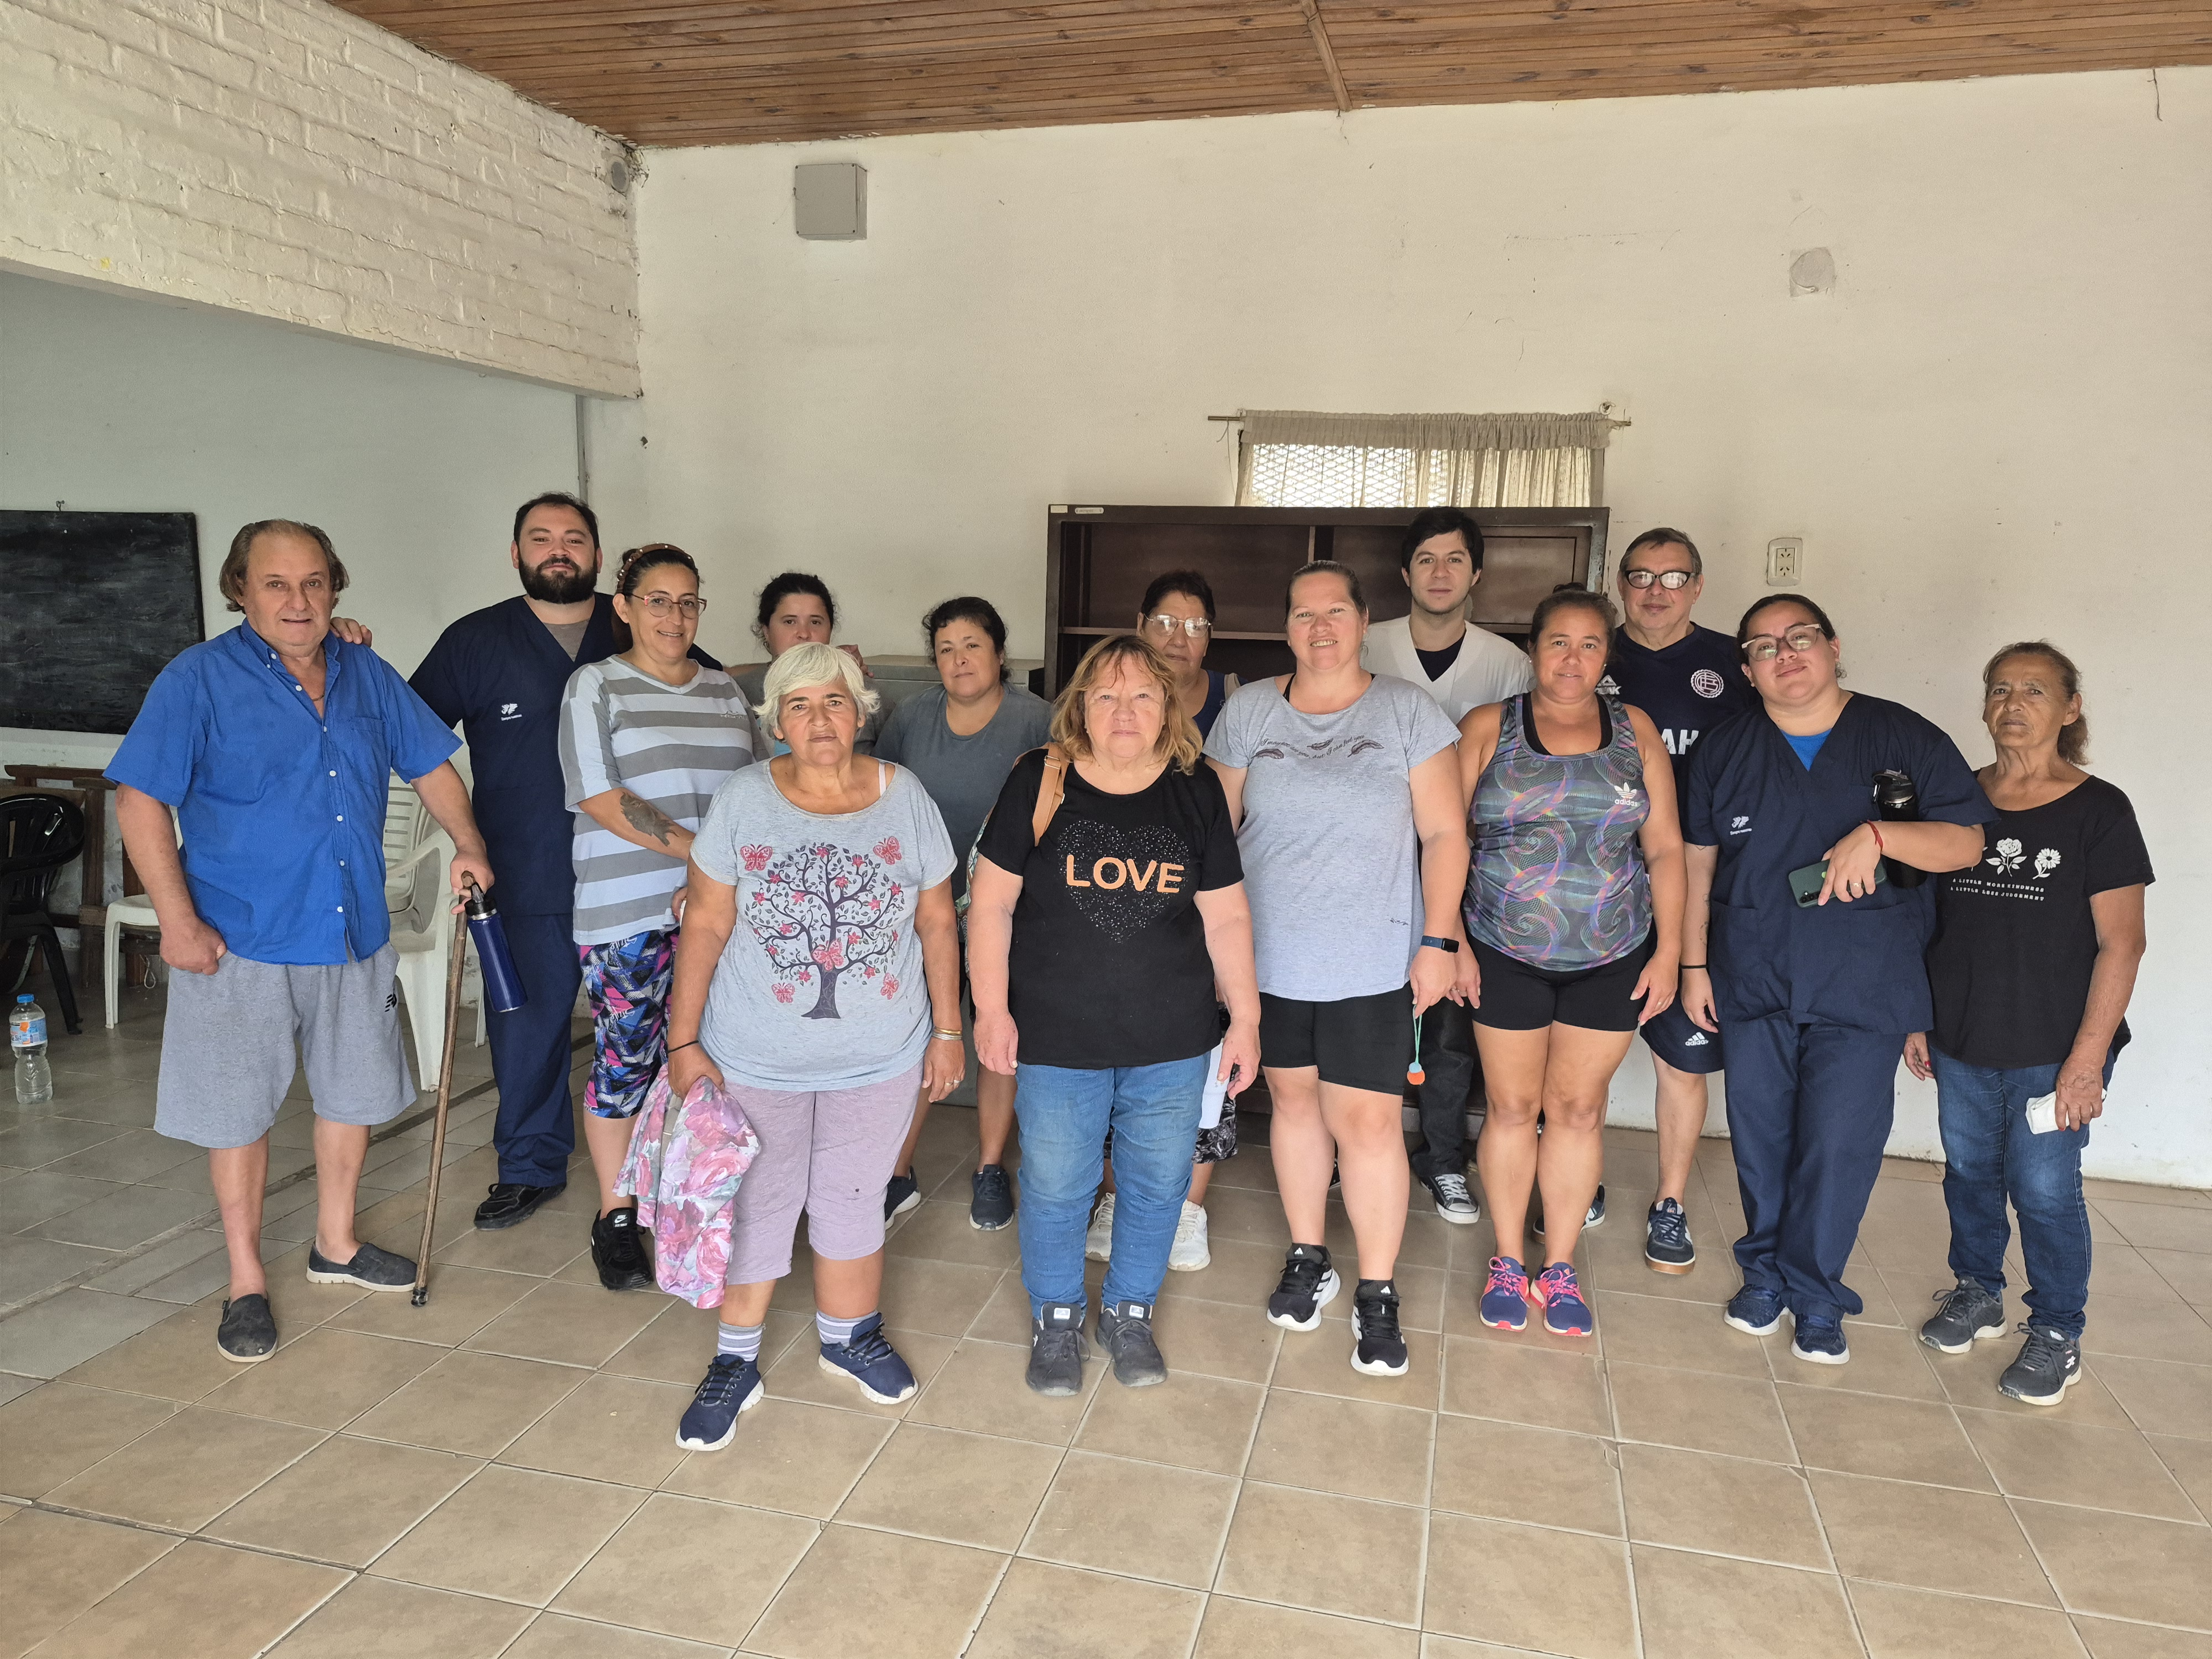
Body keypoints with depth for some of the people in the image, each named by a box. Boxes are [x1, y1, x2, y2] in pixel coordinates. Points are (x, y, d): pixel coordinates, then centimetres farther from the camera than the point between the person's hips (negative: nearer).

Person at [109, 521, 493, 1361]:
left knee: (353, 1092, 16)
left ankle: (335, 1245, 36)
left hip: (354, 933, 5)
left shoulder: (368, 676, 5)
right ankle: (245, 1279, 24)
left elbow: (431, 765, 15)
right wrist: (178, 920, -17)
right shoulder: (198, 679, -9)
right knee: (240, 1110, 7)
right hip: (239, 942, -5)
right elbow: (140, 799, -12)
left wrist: (467, 845, 2)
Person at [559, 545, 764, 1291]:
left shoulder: (725, 690, 14)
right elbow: (605, 802, -10)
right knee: (624, 1060, 3)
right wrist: (701, 852, -17)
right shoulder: (596, 686, 1)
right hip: (626, 912, -4)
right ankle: (615, 1216, 19)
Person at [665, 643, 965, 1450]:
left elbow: (937, 923, 2)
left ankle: (848, 1337, 38)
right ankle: (735, 1362, 29)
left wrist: (947, 1032, 3)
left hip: (880, 1056, 1)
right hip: (756, 1058, -1)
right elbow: (705, 925, -6)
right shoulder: (742, 799, -8)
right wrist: (684, 1042, -9)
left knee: (853, 1200, 15)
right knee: (755, 1204, 10)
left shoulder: (904, 796, -4)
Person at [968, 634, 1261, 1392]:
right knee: (1055, 1185, 9)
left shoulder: (1198, 791, 1)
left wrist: (1246, 1019, 5)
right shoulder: (1039, 782, -6)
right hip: (1055, 1039, -2)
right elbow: (991, 903, -2)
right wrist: (991, 1008, -6)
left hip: (1172, 1044, 2)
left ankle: (1129, 1312, 37)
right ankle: (1056, 1318, 34)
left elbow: (1226, 916, 5)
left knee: (1158, 1182, 13)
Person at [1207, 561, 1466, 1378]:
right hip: (1269, 956, 3)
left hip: (1373, 963, -2)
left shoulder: (1408, 713, -3)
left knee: (1368, 1120, -2)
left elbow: (1444, 835, -3)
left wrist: (1438, 941, -8)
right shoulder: (1248, 711, 3)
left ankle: (1377, 1295, 14)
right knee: (1294, 1099, 14)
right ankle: (1307, 1260, 32)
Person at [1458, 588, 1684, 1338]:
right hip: (1506, 955, -1)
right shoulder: (1487, 729, -1)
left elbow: (1665, 850, 5)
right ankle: (1508, 1262, 24)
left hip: (1611, 960, 2)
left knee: (1578, 1108, 9)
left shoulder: (1635, 732, 4)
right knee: (1512, 1106, 7)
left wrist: (1668, 950, 0)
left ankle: (1559, 1266, 24)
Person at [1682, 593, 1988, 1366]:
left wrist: (1878, 835, -22)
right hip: (1752, 981, 2)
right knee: (1759, 1137, 10)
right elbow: (1696, 864, 10)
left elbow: (1967, 843, -3)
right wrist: (1694, 964, 7)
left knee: (1839, 1145, -2)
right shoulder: (1722, 751, 6)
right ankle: (1766, 1270, 29)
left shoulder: (1906, 739, 0)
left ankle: (1813, 1290, 17)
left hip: (1864, 988, -2)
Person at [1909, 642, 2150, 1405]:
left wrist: (2088, 1057, -13)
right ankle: (1976, 1294, 35)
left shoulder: (2097, 811, -6)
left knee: (2045, 1189, 3)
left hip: (2052, 1050, -4)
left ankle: (2057, 1334, 22)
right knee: (1969, 1172, 15)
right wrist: (1917, 1018, 8)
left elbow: (2121, 943, -8)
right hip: (1962, 1043, 4)